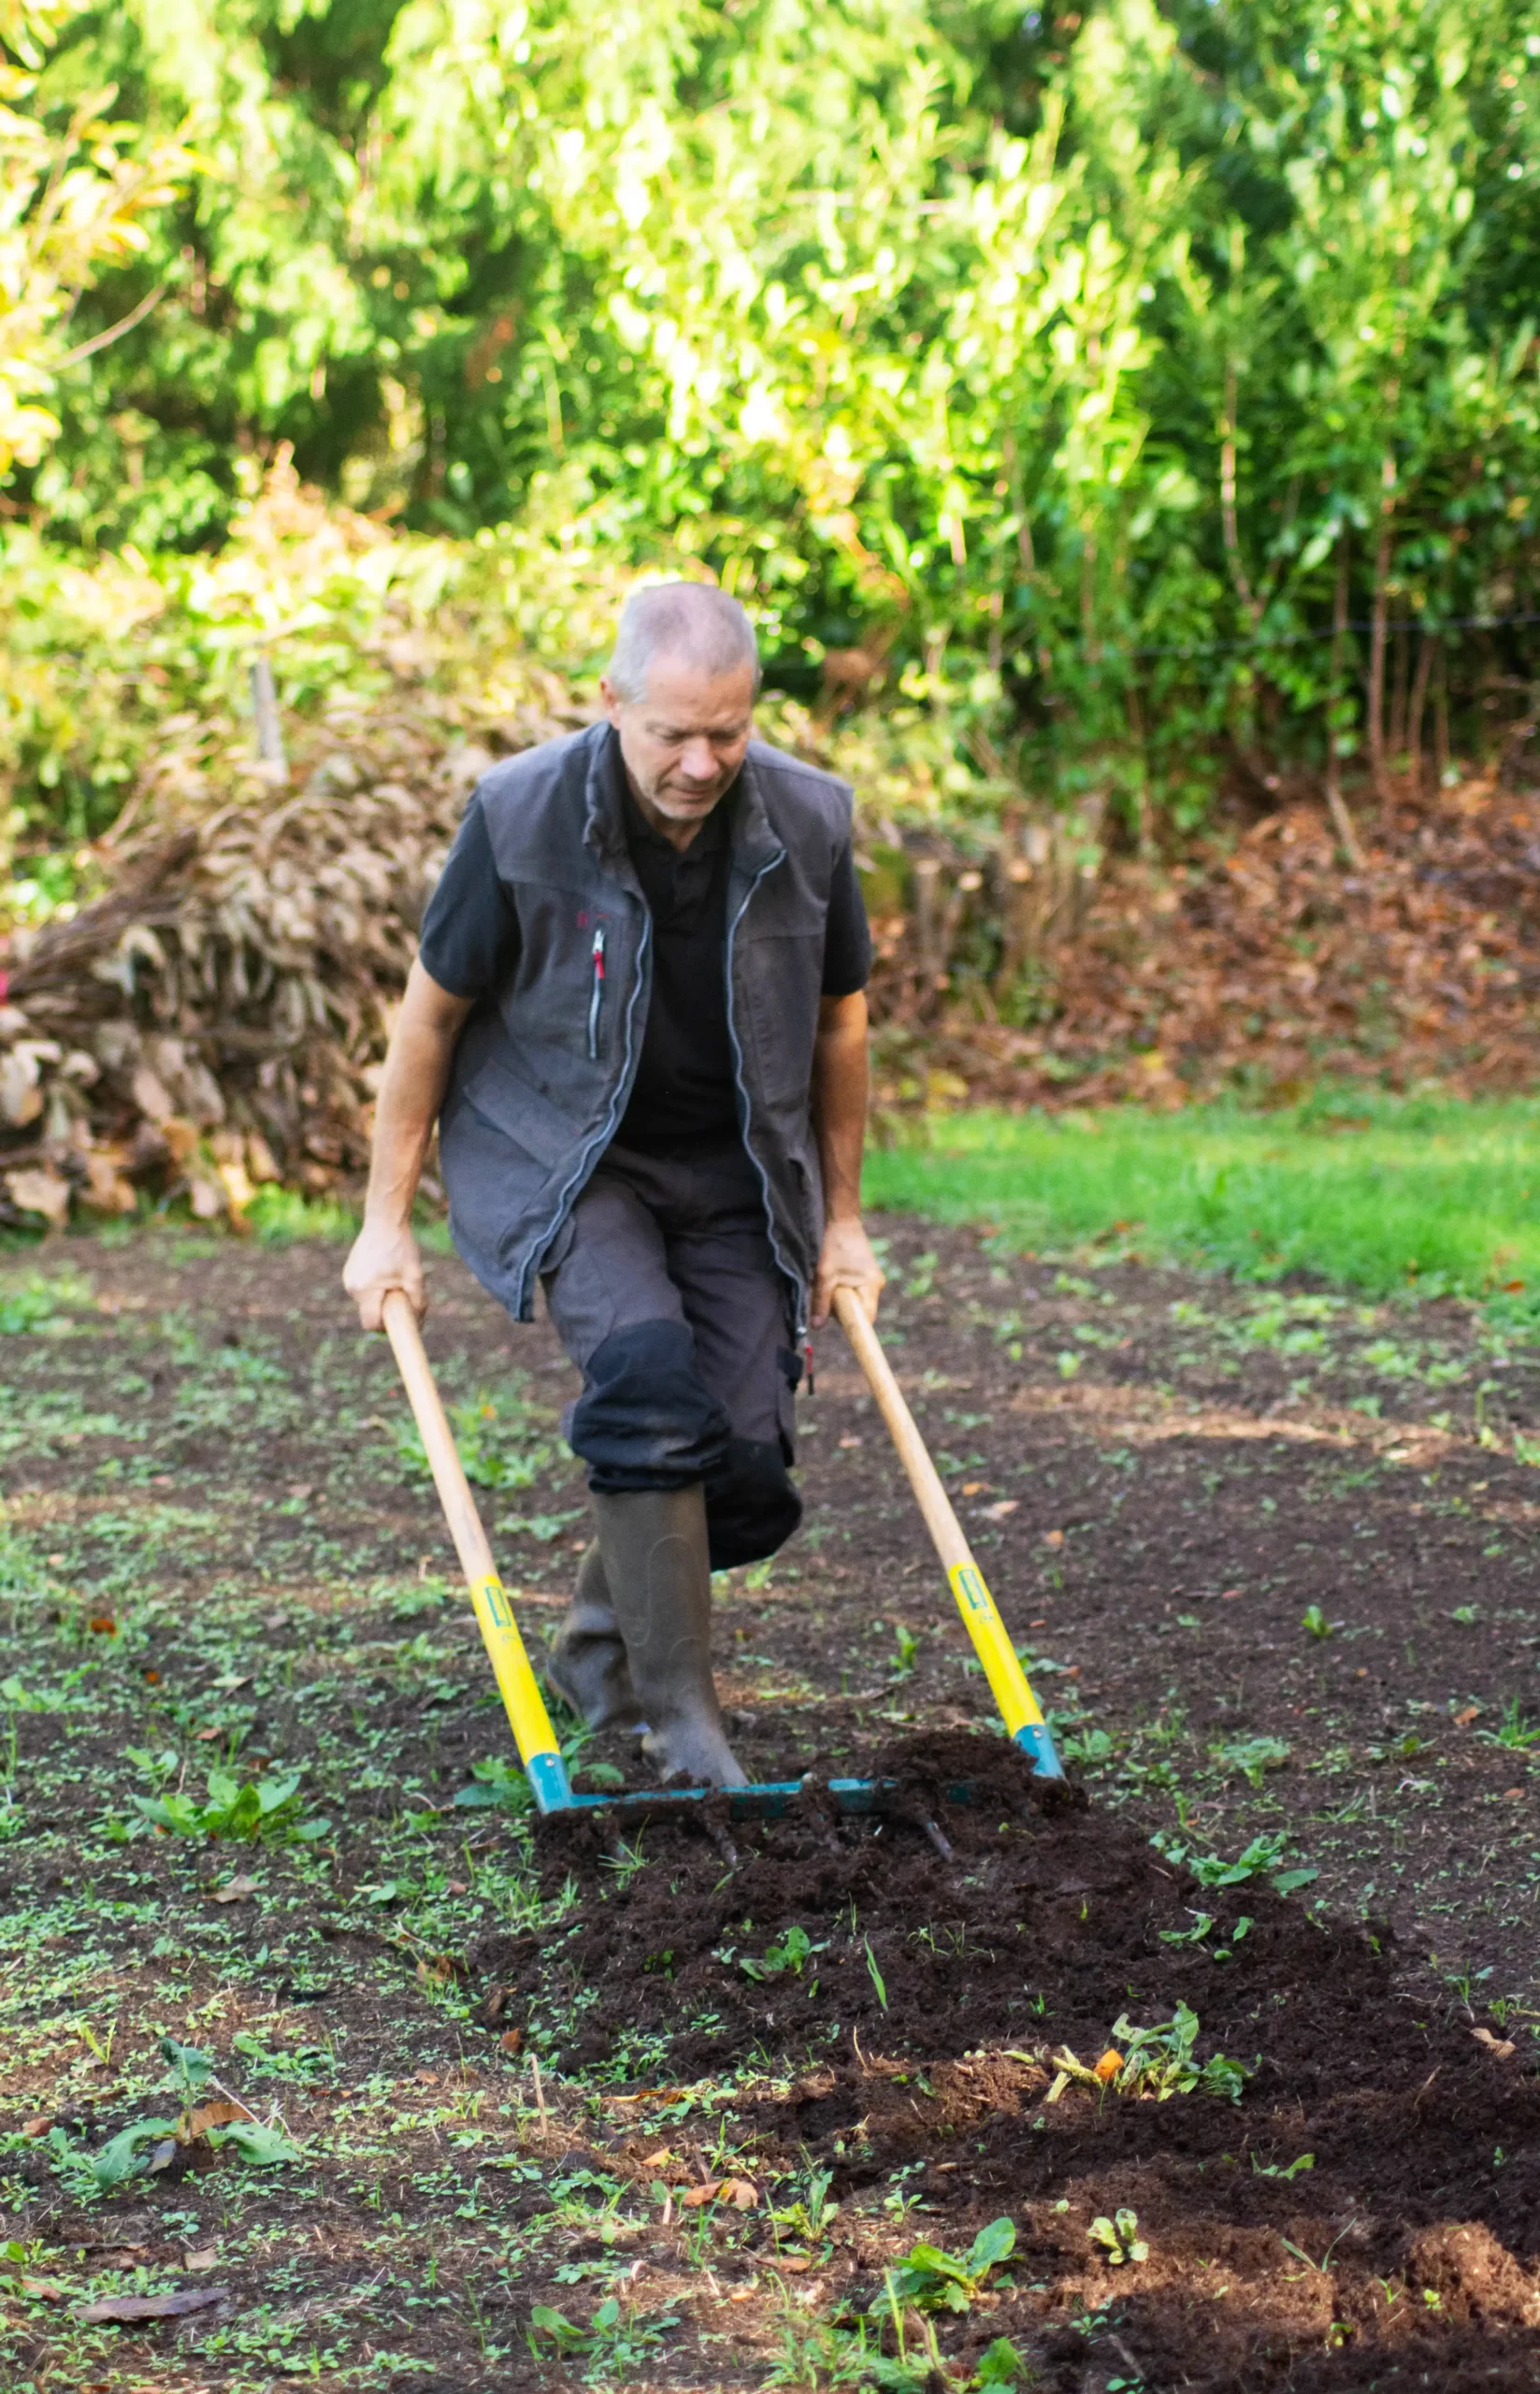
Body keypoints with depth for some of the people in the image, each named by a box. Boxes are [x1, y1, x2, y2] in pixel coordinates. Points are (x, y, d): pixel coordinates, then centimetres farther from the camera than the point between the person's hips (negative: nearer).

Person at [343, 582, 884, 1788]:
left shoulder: (808, 822, -11)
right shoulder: (520, 816, -19)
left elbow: (838, 1020, 4)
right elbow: (432, 1012, -7)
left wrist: (843, 1220, 10)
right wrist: (387, 1219, -4)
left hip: (731, 1169, 3)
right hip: (556, 1153, -3)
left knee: (745, 1455, -6)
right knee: (645, 1365, -29)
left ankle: (600, 1648, 22)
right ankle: (678, 1707, -21)